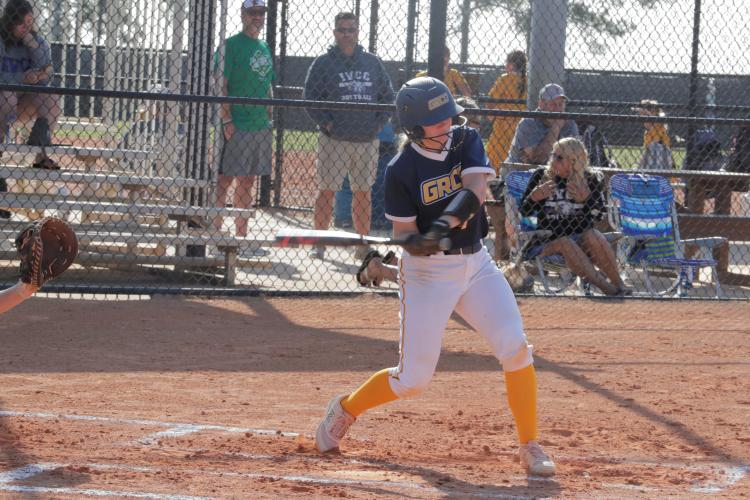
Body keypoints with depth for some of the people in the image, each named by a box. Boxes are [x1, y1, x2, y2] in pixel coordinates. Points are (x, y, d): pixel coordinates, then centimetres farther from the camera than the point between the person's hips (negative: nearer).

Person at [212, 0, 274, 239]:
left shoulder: (264, 48, 17)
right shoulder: (231, 45, -5)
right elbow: (220, 86, -10)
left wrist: (270, 118, 15)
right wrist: (226, 120, -17)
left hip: (261, 127, 7)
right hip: (237, 126, -7)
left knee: (248, 182, 9)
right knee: (226, 179, -7)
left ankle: (241, 234, 13)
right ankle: (216, 230, -6)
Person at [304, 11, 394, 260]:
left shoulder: (373, 63, 11)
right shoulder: (323, 63, 1)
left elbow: (388, 96, 15)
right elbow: (311, 98, -2)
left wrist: (378, 122, 2)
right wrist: (327, 124, -11)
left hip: (367, 141, 3)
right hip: (334, 141, -3)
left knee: (363, 193, 8)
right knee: (326, 192, -3)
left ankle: (363, 245, 13)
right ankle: (319, 244, 2)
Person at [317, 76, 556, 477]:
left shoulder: (467, 141, -3)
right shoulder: (401, 170, -13)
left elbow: (475, 188, -21)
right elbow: (403, 234, -11)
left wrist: (444, 224, -37)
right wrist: (419, 242, -35)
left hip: (476, 265, 4)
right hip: (428, 273, -4)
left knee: (515, 348, -15)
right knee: (413, 380, -3)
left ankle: (530, 447, -4)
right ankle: (345, 409, 24)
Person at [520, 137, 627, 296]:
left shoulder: (590, 180, 4)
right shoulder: (541, 176, 3)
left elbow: (599, 215, 1)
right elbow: (524, 212, 5)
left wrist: (588, 199, -17)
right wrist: (533, 198, -16)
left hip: (580, 237, 1)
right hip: (547, 240, -1)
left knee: (593, 236, -32)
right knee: (565, 243, -34)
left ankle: (619, 286, -25)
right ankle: (608, 289, -38)